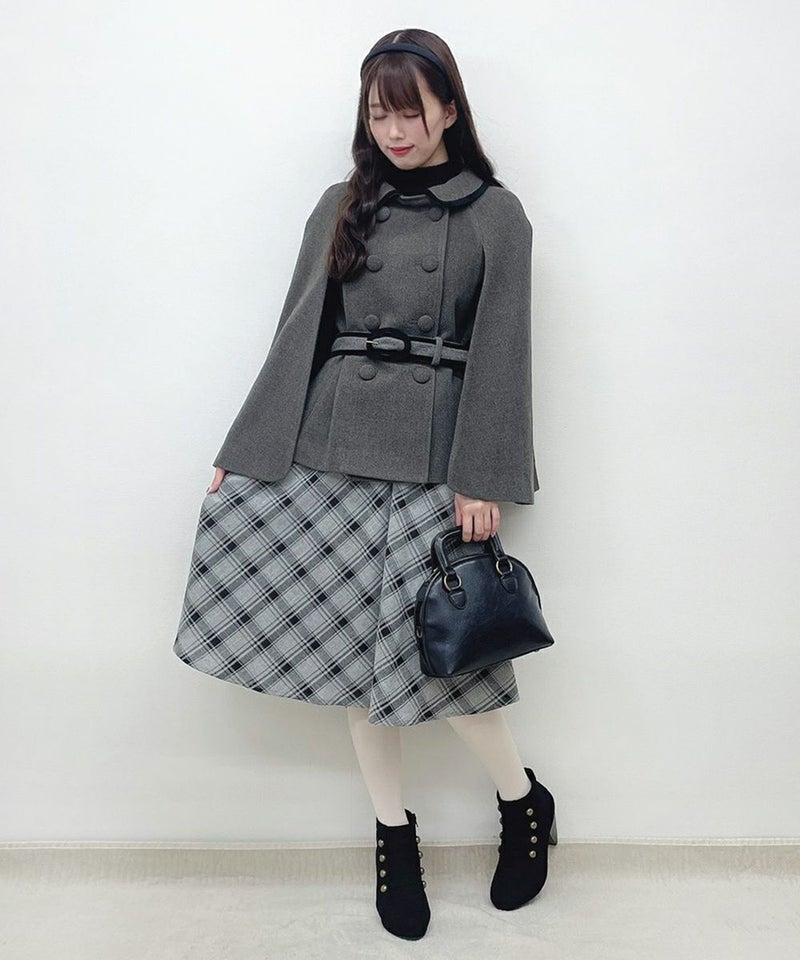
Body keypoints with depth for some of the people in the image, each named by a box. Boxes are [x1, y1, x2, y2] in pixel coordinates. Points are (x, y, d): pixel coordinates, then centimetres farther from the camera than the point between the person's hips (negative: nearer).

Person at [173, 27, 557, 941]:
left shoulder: (495, 214, 5)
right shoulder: (343, 207, 14)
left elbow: (499, 353, -1)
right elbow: (298, 333, 11)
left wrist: (480, 479, -10)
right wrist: (243, 453, 7)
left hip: (433, 450, -3)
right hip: (331, 444, 4)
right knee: (354, 638, 5)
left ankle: (523, 799, 23)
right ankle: (393, 831, 24)